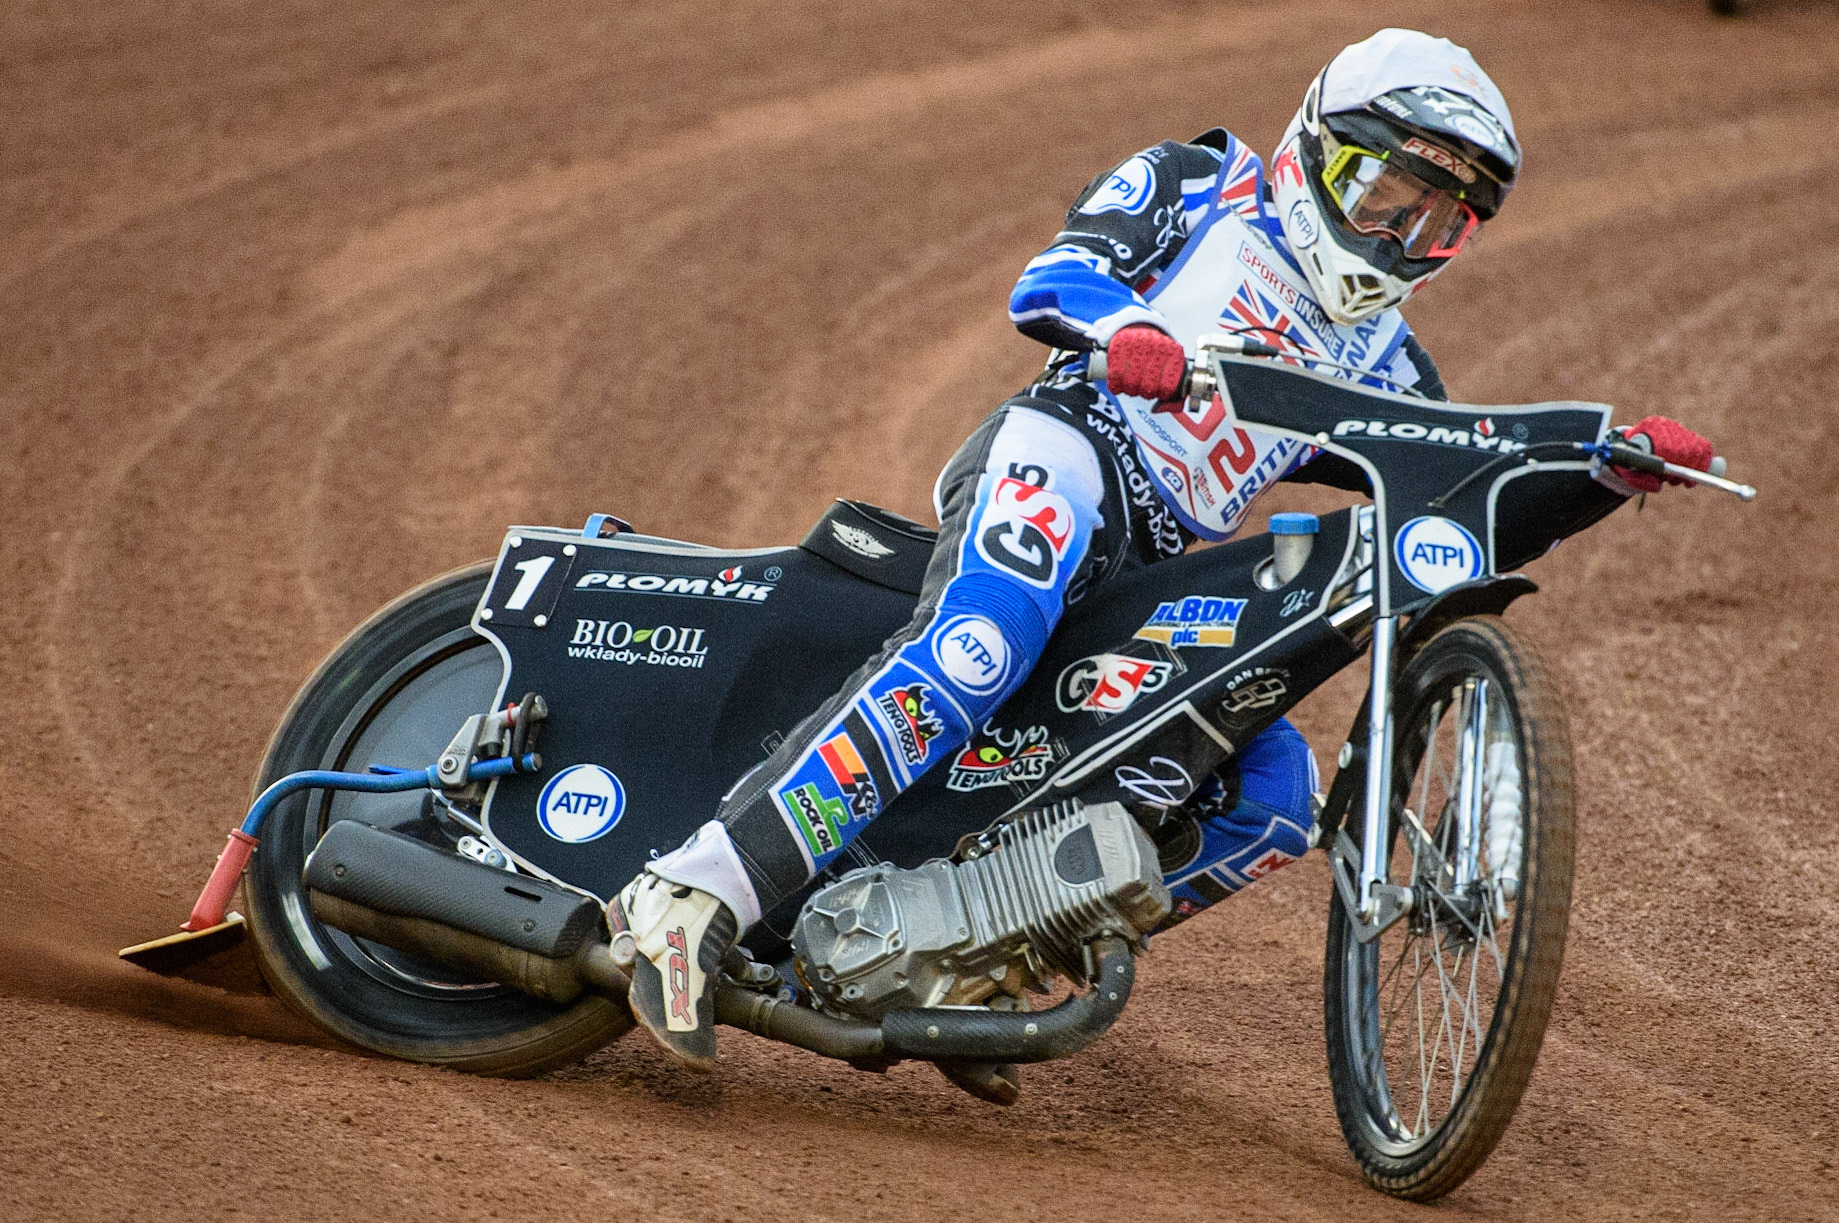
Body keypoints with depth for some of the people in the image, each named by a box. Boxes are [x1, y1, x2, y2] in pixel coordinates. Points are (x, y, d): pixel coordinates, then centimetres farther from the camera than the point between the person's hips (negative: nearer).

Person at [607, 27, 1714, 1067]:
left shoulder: (1377, 361, 28)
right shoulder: (1201, 186, 13)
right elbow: (1050, 280, -2)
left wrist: (1614, 471, 5)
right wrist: (1128, 331, -25)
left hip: (1163, 582, 7)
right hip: (1070, 449, -7)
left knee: (1279, 795, -11)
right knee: (980, 643, -37)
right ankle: (701, 892, -46)